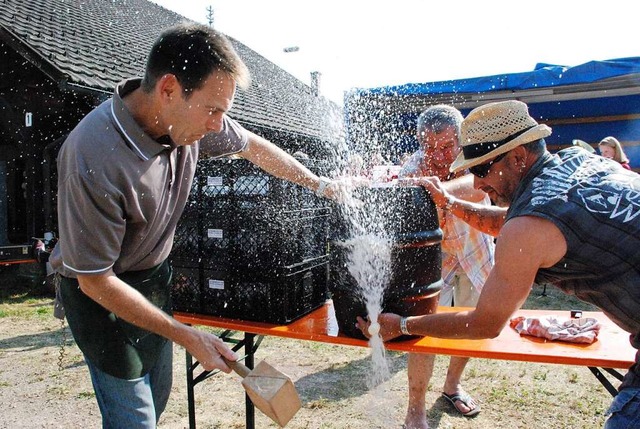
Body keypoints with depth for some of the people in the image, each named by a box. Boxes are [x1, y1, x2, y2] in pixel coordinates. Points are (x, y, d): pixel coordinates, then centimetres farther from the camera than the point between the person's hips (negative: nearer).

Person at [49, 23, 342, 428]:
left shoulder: (186, 116, -17)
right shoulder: (93, 161, -35)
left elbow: (253, 146, 3)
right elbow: (96, 281, -26)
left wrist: (320, 184, 9)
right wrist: (187, 336, -22)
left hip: (155, 275, 7)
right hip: (103, 292, -6)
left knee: (158, 397, 21)